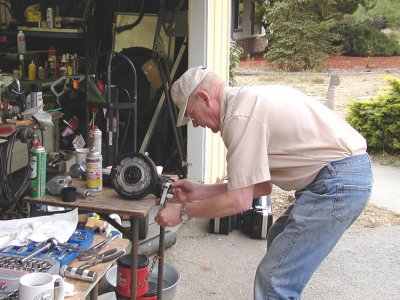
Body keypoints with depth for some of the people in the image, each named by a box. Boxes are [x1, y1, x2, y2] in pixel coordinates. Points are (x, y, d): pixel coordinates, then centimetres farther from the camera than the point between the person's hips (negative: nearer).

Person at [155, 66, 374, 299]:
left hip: (338, 182, -11)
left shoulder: (240, 116, -16)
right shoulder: (250, 99, 15)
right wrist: (200, 191, 17)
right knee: (279, 240, 29)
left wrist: (183, 212, -2)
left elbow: (239, 201, -15)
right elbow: (261, 185, 16)